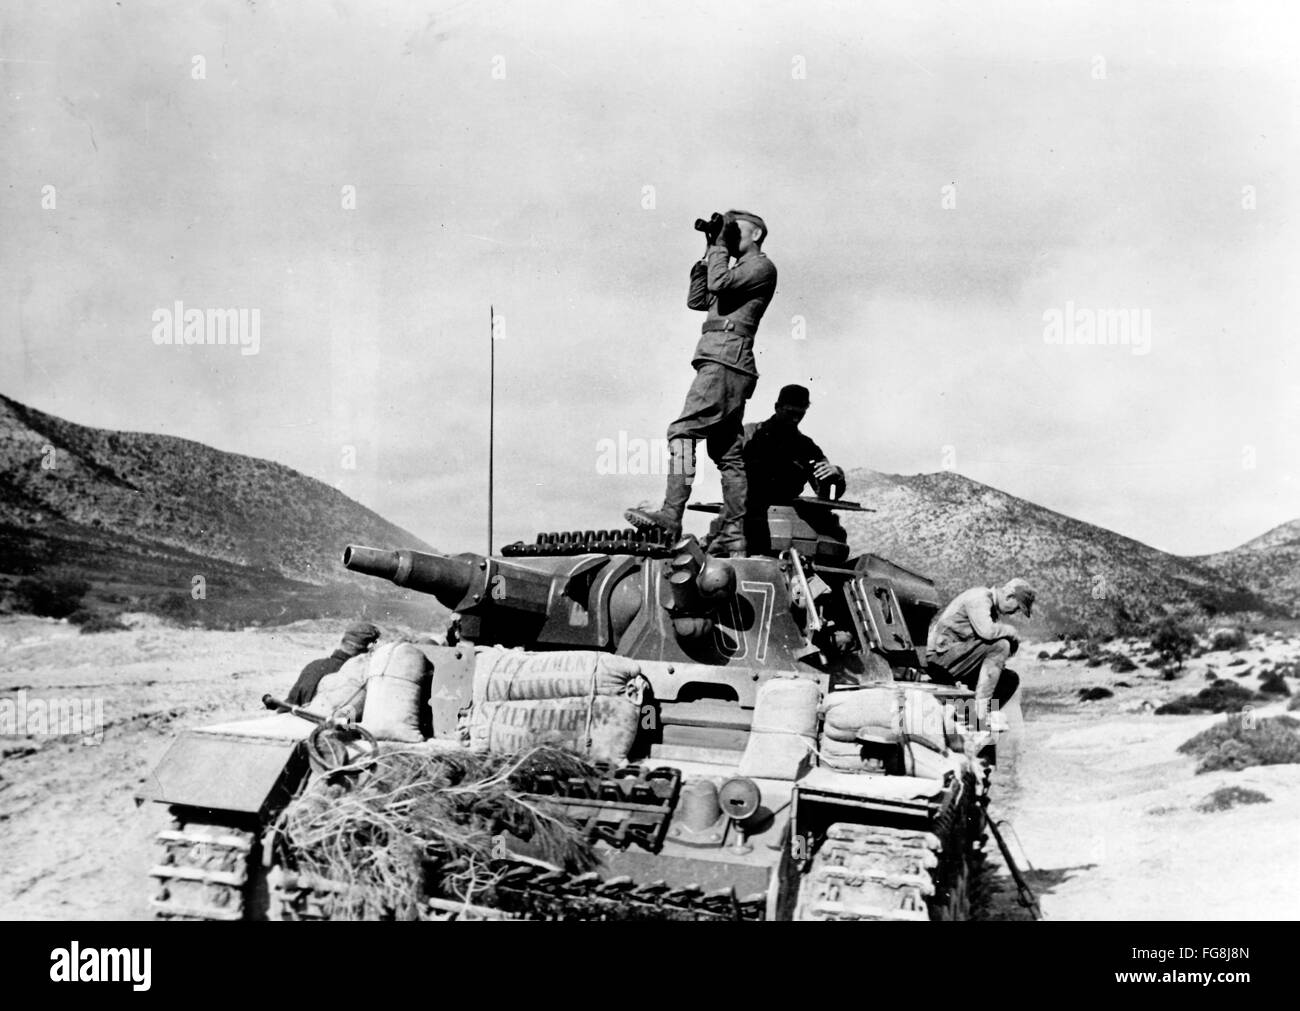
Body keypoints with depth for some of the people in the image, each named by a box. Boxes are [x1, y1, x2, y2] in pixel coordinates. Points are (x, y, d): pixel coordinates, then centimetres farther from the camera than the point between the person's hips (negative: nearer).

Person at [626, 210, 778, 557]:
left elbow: (719, 283, -14)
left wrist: (720, 246, 0)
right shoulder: (738, 271, 30)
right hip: (723, 364, 10)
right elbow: (696, 300, 26)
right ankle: (733, 534, 1)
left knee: (683, 433, -18)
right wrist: (709, 251, 23)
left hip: (725, 362, -10)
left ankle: (671, 515, -25)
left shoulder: (761, 266, 1)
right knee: (728, 453, 4)